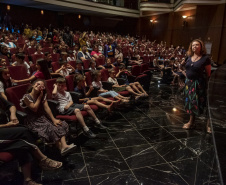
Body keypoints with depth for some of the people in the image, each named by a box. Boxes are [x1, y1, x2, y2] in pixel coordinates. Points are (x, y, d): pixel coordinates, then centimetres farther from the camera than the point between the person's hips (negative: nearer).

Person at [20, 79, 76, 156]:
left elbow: (46, 108, -2)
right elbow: (34, 109, -13)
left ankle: (64, 145, -35)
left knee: (61, 124, -17)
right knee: (50, 128, -31)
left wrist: (54, 119, -14)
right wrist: (39, 97, -8)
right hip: (33, 121, -6)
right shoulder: (26, 97, -6)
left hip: (43, 117, 6)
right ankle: (61, 149, -31)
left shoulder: (43, 96, 9)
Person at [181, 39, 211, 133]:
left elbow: (208, 74, -10)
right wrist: (183, 64, 1)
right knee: (190, 102, 13)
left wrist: (207, 85, -17)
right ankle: (191, 122, 28)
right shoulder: (189, 58, 8)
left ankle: (209, 124, 12)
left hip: (199, 84, -6)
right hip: (189, 83, 6)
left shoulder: (205, 58, -9)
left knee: (201, 103, -3)